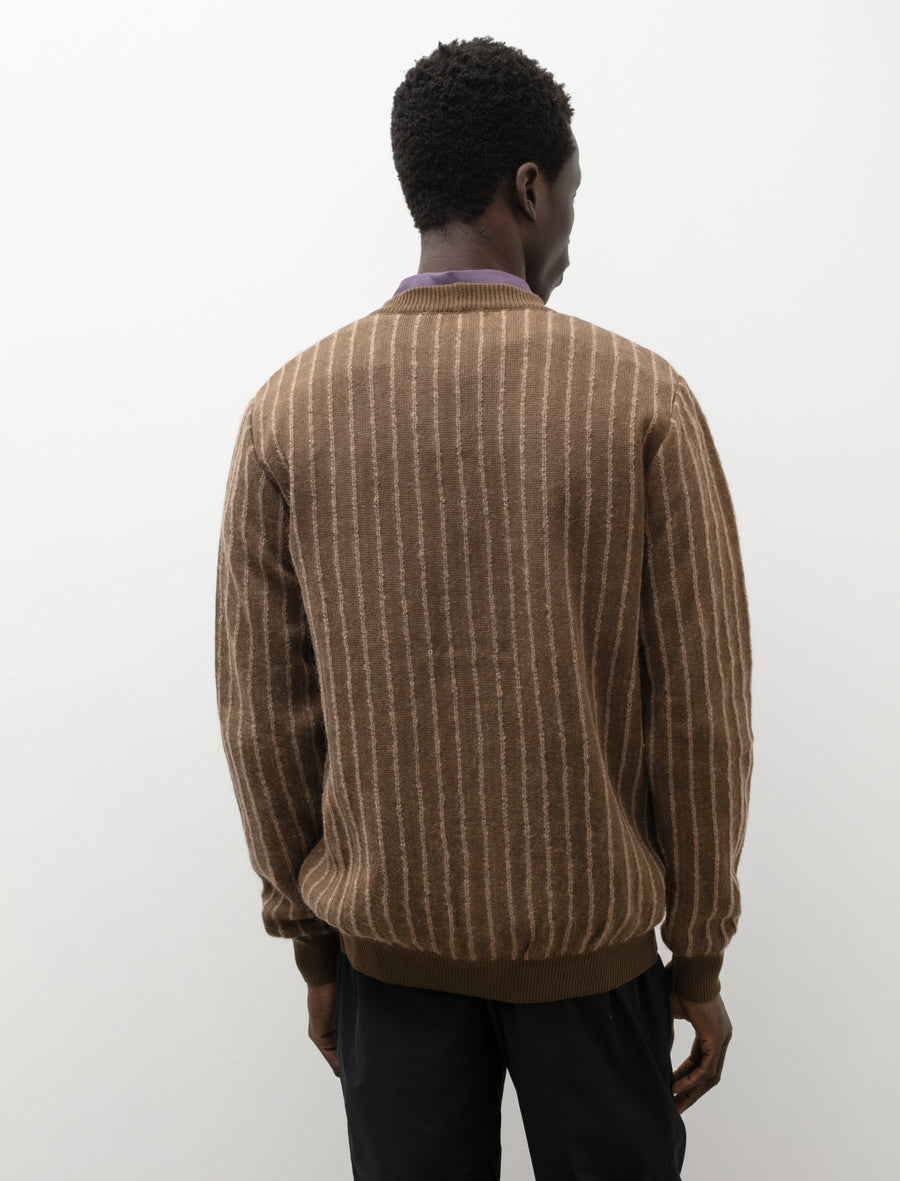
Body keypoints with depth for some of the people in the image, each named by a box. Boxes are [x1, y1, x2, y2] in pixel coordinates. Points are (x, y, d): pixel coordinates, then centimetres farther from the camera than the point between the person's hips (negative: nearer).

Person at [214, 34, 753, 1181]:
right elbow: (702, 710, -10)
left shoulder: (289, 409, -7)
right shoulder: (642, 399, -12)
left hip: (385, 935, 2)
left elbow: (264, 718, -4)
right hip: (592, 936, -1)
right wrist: (702, 955, 3)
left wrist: (310, 940, 8)